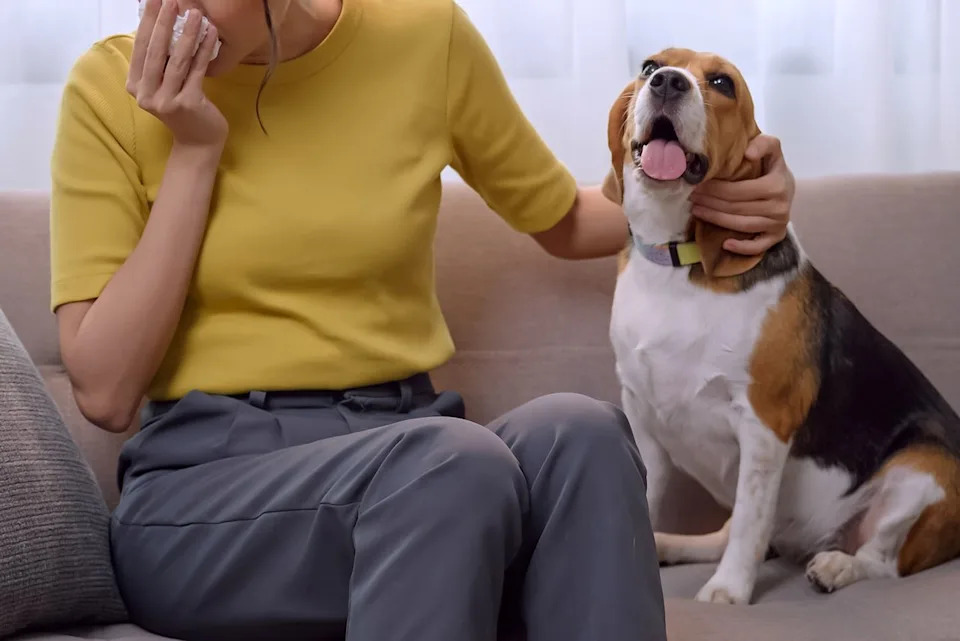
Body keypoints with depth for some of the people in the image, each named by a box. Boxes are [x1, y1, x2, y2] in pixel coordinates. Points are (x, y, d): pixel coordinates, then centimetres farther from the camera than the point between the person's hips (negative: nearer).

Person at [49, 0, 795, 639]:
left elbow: (562, 221, 17)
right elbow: (105, 392, -7)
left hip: (408, 453, 3)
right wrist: (194, 151, -12)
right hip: (205, 488, -2)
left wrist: (707, 194, -1)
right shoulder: (112, 86, -4)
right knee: (454, 462, -34)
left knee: (576, 433, -31)